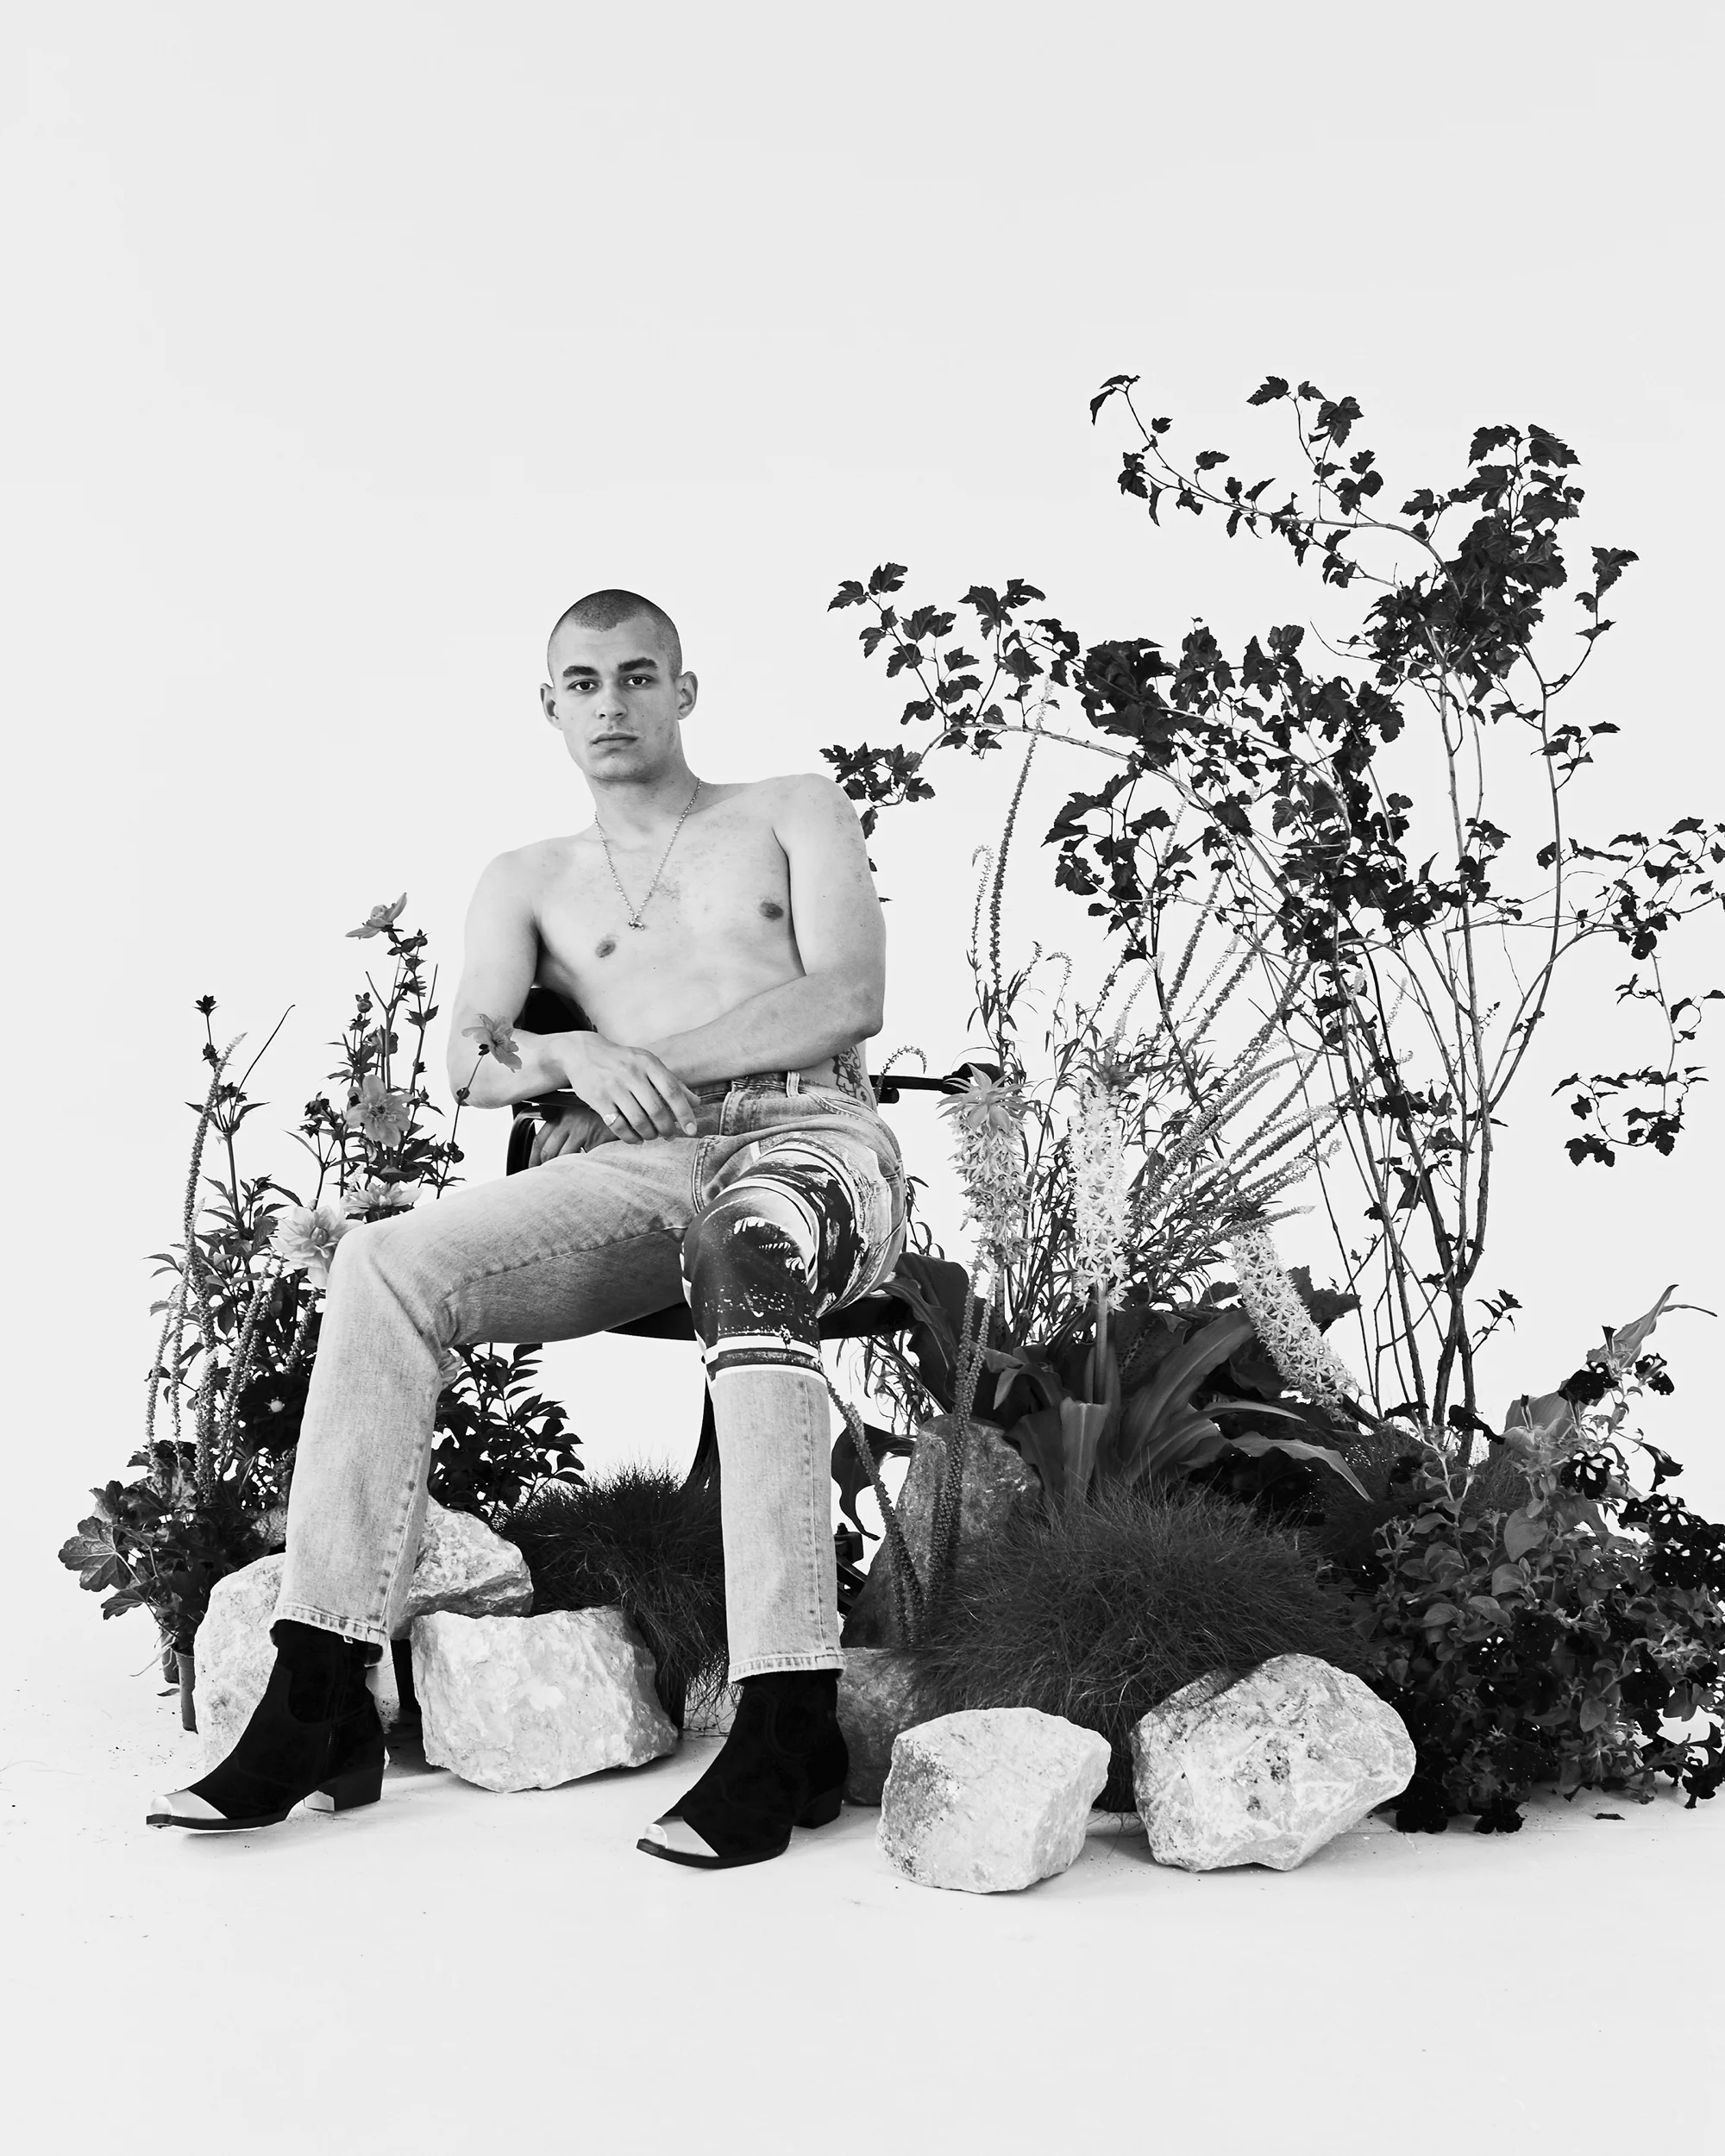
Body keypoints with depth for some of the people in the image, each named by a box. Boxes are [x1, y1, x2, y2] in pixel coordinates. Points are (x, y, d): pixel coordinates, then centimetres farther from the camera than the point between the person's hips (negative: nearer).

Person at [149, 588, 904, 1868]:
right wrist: (569, 1060, -15)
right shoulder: (530, 880, 26)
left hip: (805, 1132, -3)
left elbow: (850, 1001, 2)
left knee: (746, 1255, -41)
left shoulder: (798, 812, 19)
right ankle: (322, 1708, -26)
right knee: (385, 1263, -25)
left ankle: (792, 1726, -44)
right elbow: (469, 1055, 9)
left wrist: (650, 1058, -7)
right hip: (625, 1167, 3)